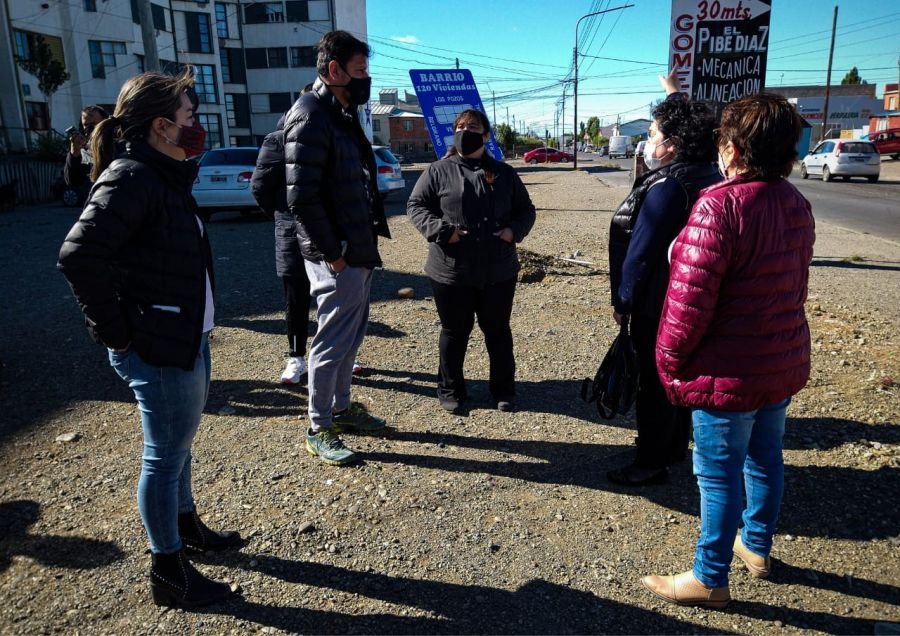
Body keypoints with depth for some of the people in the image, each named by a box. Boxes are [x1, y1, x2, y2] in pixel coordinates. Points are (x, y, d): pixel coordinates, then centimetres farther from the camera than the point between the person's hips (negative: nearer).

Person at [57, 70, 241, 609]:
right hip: (159, 347, -9)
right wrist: (116, 332, -19)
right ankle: (168, 573, 22)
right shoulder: (132, 178, -19)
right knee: (166, 456, 4)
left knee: (180, 444, 24)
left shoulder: (164, 176, 11)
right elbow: (80, 256, -26)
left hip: (190, 338, 9)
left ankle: (187, 527, 46)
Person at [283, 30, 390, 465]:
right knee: (333, 342, 1)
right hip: (336, 258, -9)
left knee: (350, 336, 19)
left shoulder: (342, 115, 14)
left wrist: (372, 233, 11)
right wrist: (331, 251, -18)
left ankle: (341, 408, 35)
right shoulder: (310, 118, -16)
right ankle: (318, 430, 16)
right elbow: (301, 197, -22)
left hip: (359, 251, 9)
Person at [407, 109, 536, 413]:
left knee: (498, 330, 14)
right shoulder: (439, 171, 0)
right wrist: (441, 230, -16)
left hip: (498, 271, 2)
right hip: (451, 271, -2)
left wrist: (514, 230, -8)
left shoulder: (504, 173, 8)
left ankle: (504, 389, 30)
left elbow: (525, 210, 14)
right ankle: (450, 390, 26)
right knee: (454, 332, 10)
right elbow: (415, 206, 0)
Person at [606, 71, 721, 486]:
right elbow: (688, 125, 25)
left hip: (658, 304, -9)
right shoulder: (706, 174, 4)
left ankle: (651, 463, 14)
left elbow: (640, 252, -22)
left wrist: (622, 301, -12)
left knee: (653, 382, 2)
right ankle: (675, 445, 35)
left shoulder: (666, 188, -24)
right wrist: (674, 95, 37)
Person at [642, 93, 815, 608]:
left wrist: (671, 358, -11)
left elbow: (691, 296, -24)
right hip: (785, 361, 9)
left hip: (730, 370, -8)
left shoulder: (721, 205, -23)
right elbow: (796, 283, 14)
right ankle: (757, 547, 43)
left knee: (720, 474, 5)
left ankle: (710, 580, 21)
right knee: (766, 457, 22)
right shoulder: (797, 203, 4)